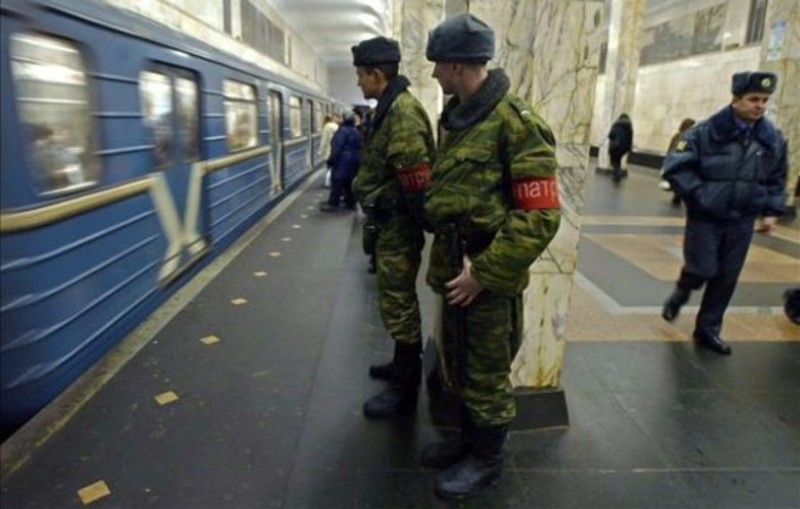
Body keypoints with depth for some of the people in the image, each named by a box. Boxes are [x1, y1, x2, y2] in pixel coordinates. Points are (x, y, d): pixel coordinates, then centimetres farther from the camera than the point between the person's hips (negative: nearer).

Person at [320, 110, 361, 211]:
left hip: (342, 160, -8)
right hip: (354, 160, 8)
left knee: (337, 182, -6)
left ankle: (333, 204, -5)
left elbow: (337, 148, -17)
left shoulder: (342, 131, -14)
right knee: (350, 182, 14)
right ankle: (350, 202, 18)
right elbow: (359, 148, 15)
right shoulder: (357, 132, 12)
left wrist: (331, 160, -10)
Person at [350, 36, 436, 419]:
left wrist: (423, 229, -20)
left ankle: (405, 389, 12)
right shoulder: (389, 110, 13)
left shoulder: (403, 112, -20)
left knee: (398, 305, -2)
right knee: (398, 300, 20)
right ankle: (404, 364, 36)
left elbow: (417, 182, -24)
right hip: (390, 223, 10)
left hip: (398, 226, -10)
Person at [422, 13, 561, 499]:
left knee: (486, 375, 9)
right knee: (458, 367, 21)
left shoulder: (515, 122, -17)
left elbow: (541, 216, -21)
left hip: (489, 277, -8)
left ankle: (487, 459, 31)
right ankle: (469, 439, 42)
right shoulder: (455, 118, 9)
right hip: (452, 268, 8)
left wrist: (483, 273, -20)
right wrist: (445, 256, 12)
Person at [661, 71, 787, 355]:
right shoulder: (707, 132, -13)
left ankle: (708, 329, 22)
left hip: (741, 221, 4)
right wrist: (699, 196, -17)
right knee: (702, 270, -5)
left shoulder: (773, 139, 2)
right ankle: (680, 294, 30)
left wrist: (771, 212, 5)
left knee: (727, 278, 7)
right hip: (705, 217, -4)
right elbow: (675, 168, -13)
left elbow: (777, 180, 14)